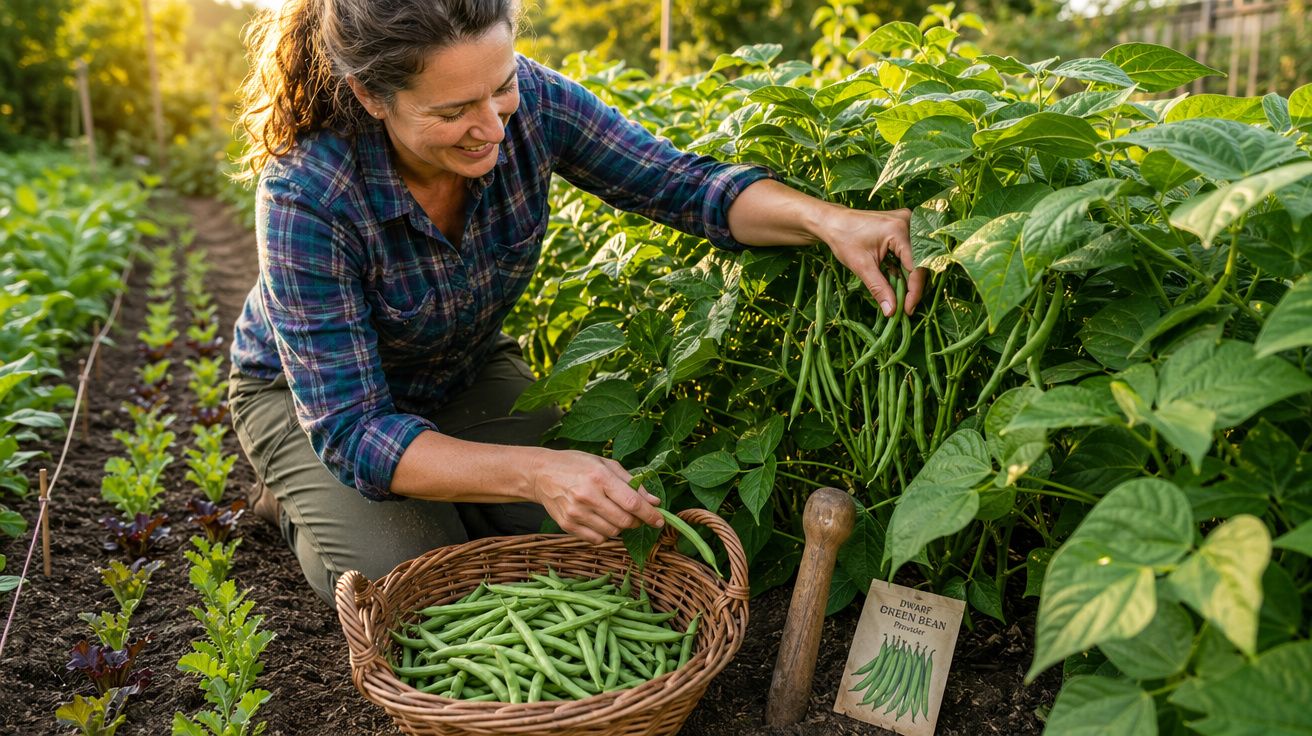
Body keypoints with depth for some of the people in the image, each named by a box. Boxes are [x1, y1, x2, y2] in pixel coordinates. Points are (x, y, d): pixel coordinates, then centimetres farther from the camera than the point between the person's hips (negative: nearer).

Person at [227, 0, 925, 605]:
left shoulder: (526, 99, -26)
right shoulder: (306, 195, -37)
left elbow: (683, 183, -19)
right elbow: (351, 431, -36)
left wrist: (827, 220, -38)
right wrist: (536, 473, -50)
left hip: (466, 371, 4)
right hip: (306, 394, -3)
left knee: (578, 544, -10)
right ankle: (301, 502, 12)